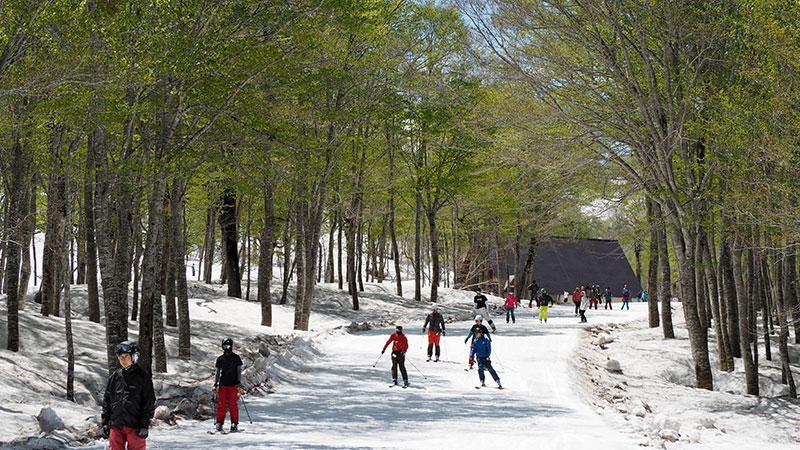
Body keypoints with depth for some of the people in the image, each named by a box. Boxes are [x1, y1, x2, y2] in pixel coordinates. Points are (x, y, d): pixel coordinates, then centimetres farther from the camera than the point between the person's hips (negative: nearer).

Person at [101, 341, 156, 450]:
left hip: (135, 425, -4)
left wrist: (145, 425, -9)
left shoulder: (143, 377, 0)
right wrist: (105, 423, 10)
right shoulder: (114, 377, 11)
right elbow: (107, 400, 16)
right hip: (116, 425, 4)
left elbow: (149, 402, -2)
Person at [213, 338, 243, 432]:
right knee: (221, 404, -1)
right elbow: (217, 372, 14)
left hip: (233, 385, -2)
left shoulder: (236, 358, 3)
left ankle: (234, 424, 0)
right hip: (222, 384, 2)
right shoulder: (220, 359, 11)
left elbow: (239, 371, 3)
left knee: (233, 405, -5)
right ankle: (219, 423, 5)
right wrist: (215, 384, 7)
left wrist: (239, 383, -8)